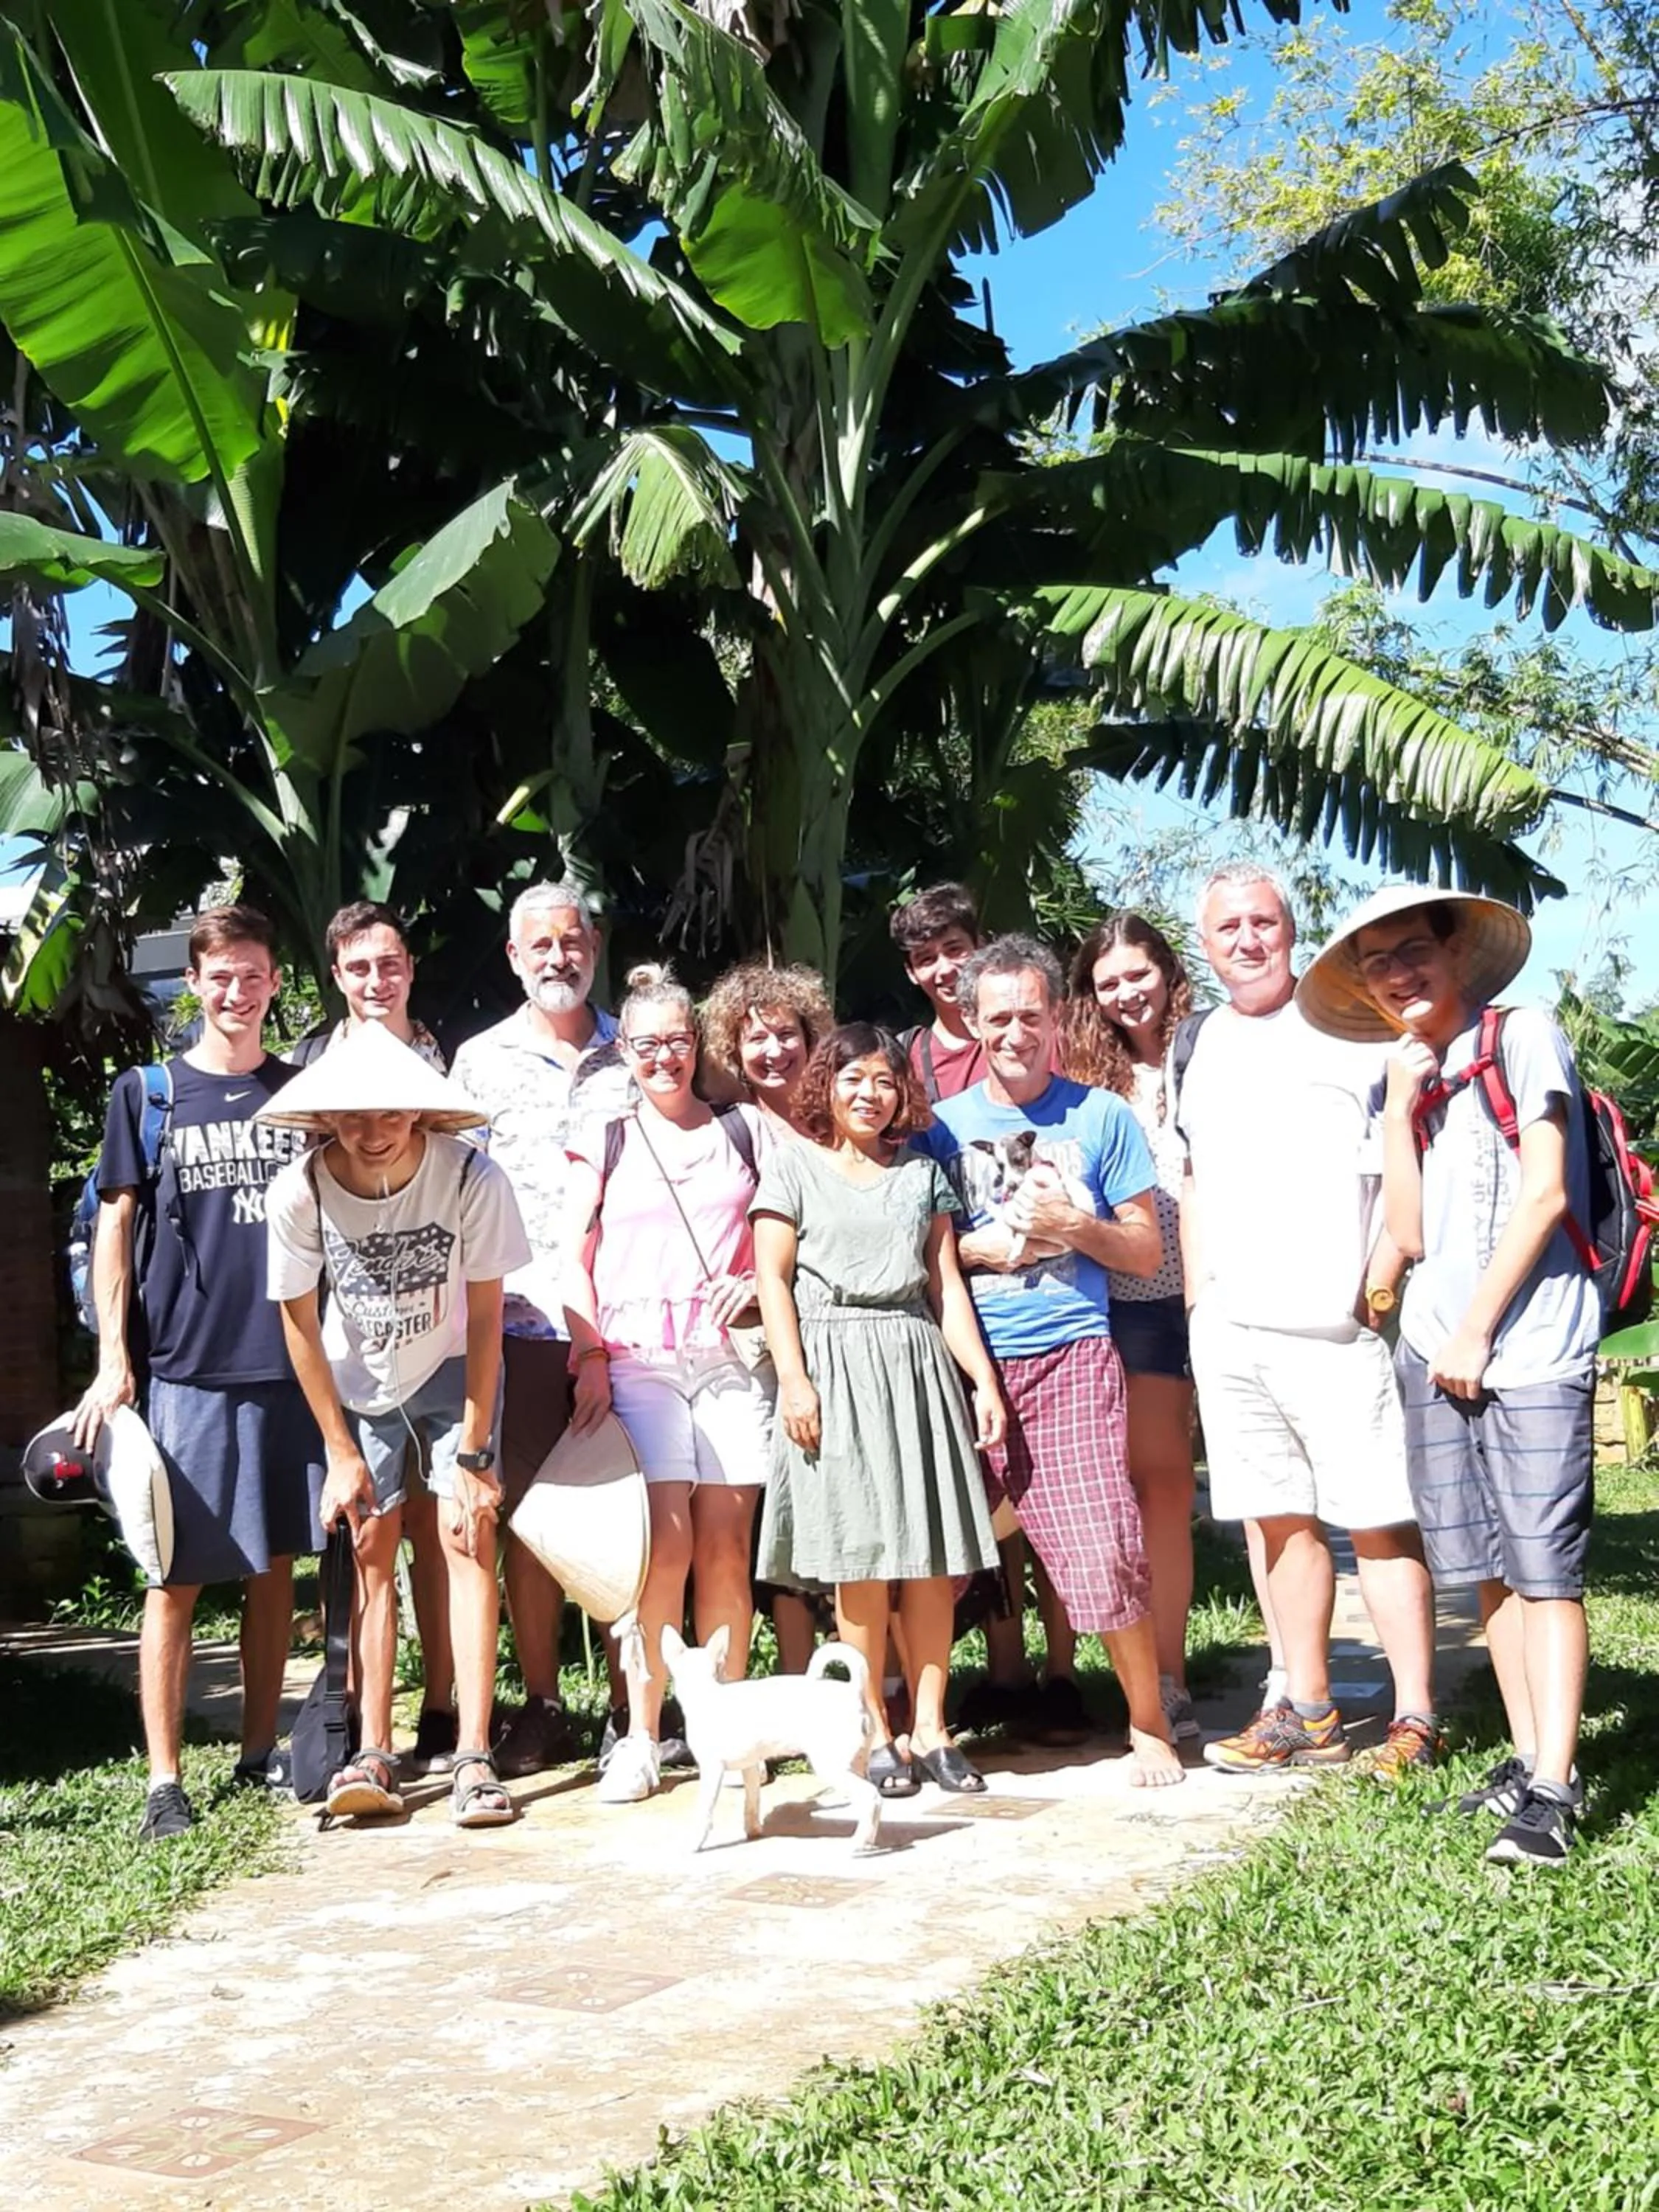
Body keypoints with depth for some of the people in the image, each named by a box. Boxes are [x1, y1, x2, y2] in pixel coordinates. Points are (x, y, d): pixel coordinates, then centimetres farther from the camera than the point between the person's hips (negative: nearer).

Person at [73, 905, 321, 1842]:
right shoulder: (148, 1093, 4)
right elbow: (116, 1227, 3)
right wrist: (114, 1360, -5)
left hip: (291, 1365, 3)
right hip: (182, 1371, -2)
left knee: (276, 1562, 9)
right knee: (178, 1576, -1)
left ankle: (261, 1752, 21)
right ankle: (165, 1780, 6)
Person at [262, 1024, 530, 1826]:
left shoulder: (471, 1178, -29)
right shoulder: (299, 1191, -24)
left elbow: (485, 1317, -20)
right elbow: (300, 1322, -11)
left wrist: (473, 1453, -20)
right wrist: (341, 1452, -8)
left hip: (452, 1372, -1)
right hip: (358, 1384, 1)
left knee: (467, 1539, -12)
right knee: (372, 1553, -3)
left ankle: (474, 1757, -12)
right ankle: (374, 1755, 1)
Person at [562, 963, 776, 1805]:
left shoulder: (744, 1131, 14)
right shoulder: (604, 1138, 12)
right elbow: (575, 1256, 8)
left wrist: (759, 1282, -3)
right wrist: (590, 1355, -2)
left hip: (731, 1354, 1)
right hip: (638, 1357, -1)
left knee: (725, 1542, -3)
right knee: (666, 1542, -11)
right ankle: (642, 1737, -4)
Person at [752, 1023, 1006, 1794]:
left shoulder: (921, 1173, 17)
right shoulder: (793, 1165, 7)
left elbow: (946, 1284, 13)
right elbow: (773, 1278, 1)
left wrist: (984, 1378, 5)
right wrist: (794, 1380, -10)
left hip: (920, 1362, 3)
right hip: (837, 1367, -3)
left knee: (934, 1555, 0)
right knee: (859, 1556, -4)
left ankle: (930, 1728, 6)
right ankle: (875, 1734, 4)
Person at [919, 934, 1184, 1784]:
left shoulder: (1101, 1114, 7)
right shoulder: (942, 1124, 11)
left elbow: (1145, 1251, 8)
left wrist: (1071, 1226, -10)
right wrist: (983, 1246, -6)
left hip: (1070, 1359, -2)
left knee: (1101, 1552, -10)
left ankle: (1149, 1724, 8)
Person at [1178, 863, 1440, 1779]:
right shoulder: (1202, 1046, 16)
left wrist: (1381, 1275, -15)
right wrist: (1196, 1295, 13)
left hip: (1333, 1328, -6)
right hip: (1228, 1329, 6)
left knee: (1378, 1522, -3)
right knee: (1277, 1518, 11)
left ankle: (1416, 1719, 4)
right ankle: (1305, 1711, 20)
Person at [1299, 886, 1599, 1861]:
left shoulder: (1523, 1035, -1)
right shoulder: (1409, 1080, 15)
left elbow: (1546, 1193, -9)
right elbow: (1412, 1233, 5)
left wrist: (1477, 1330, -9)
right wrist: (1401, 1105, -1)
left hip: (1531, 1346, -6)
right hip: (1437, 1348, 6)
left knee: (1545, 1568, -7)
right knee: (1489, 1568, 8)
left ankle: (1554, 1790, -8)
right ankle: (1530, 1762, 16)